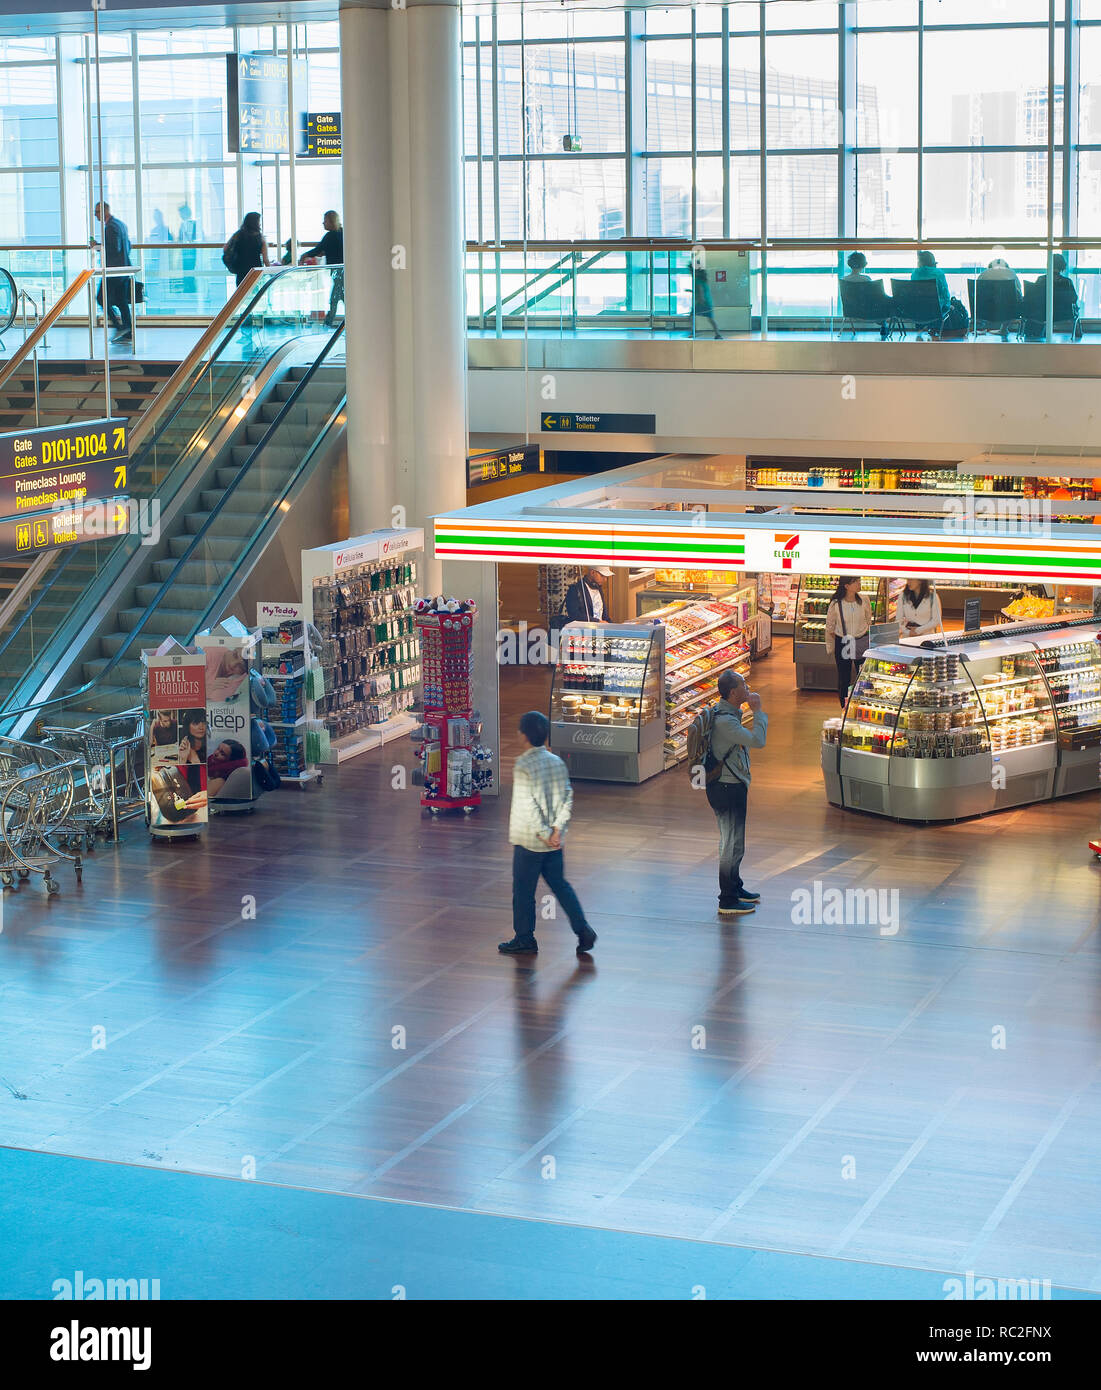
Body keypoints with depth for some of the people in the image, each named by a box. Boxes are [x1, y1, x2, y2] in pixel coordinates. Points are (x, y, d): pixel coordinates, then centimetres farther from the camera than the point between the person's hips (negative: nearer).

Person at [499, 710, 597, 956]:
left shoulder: (522, 766, -17)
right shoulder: (557, 762, 3)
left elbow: (528, 806, -21)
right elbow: (567, 798, 1)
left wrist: (543, 833, -15)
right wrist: (557, 829, -3)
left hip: (529, 841, -6)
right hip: (553, 842, 6)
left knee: (523, 890, 6)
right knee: (559, 885, 16)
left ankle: (524, 940, 15)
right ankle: (583, 930, 8)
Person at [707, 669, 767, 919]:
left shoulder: (723, 713, 9)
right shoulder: (725, 721, -25)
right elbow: (757, 740, -31)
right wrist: (758, 710, -20)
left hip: (729, 786, 11)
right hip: (728, 788, -11)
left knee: (730, 841, 23)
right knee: (733, 845, -2)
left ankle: (735, 888, 37)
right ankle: (728, 902, 4)